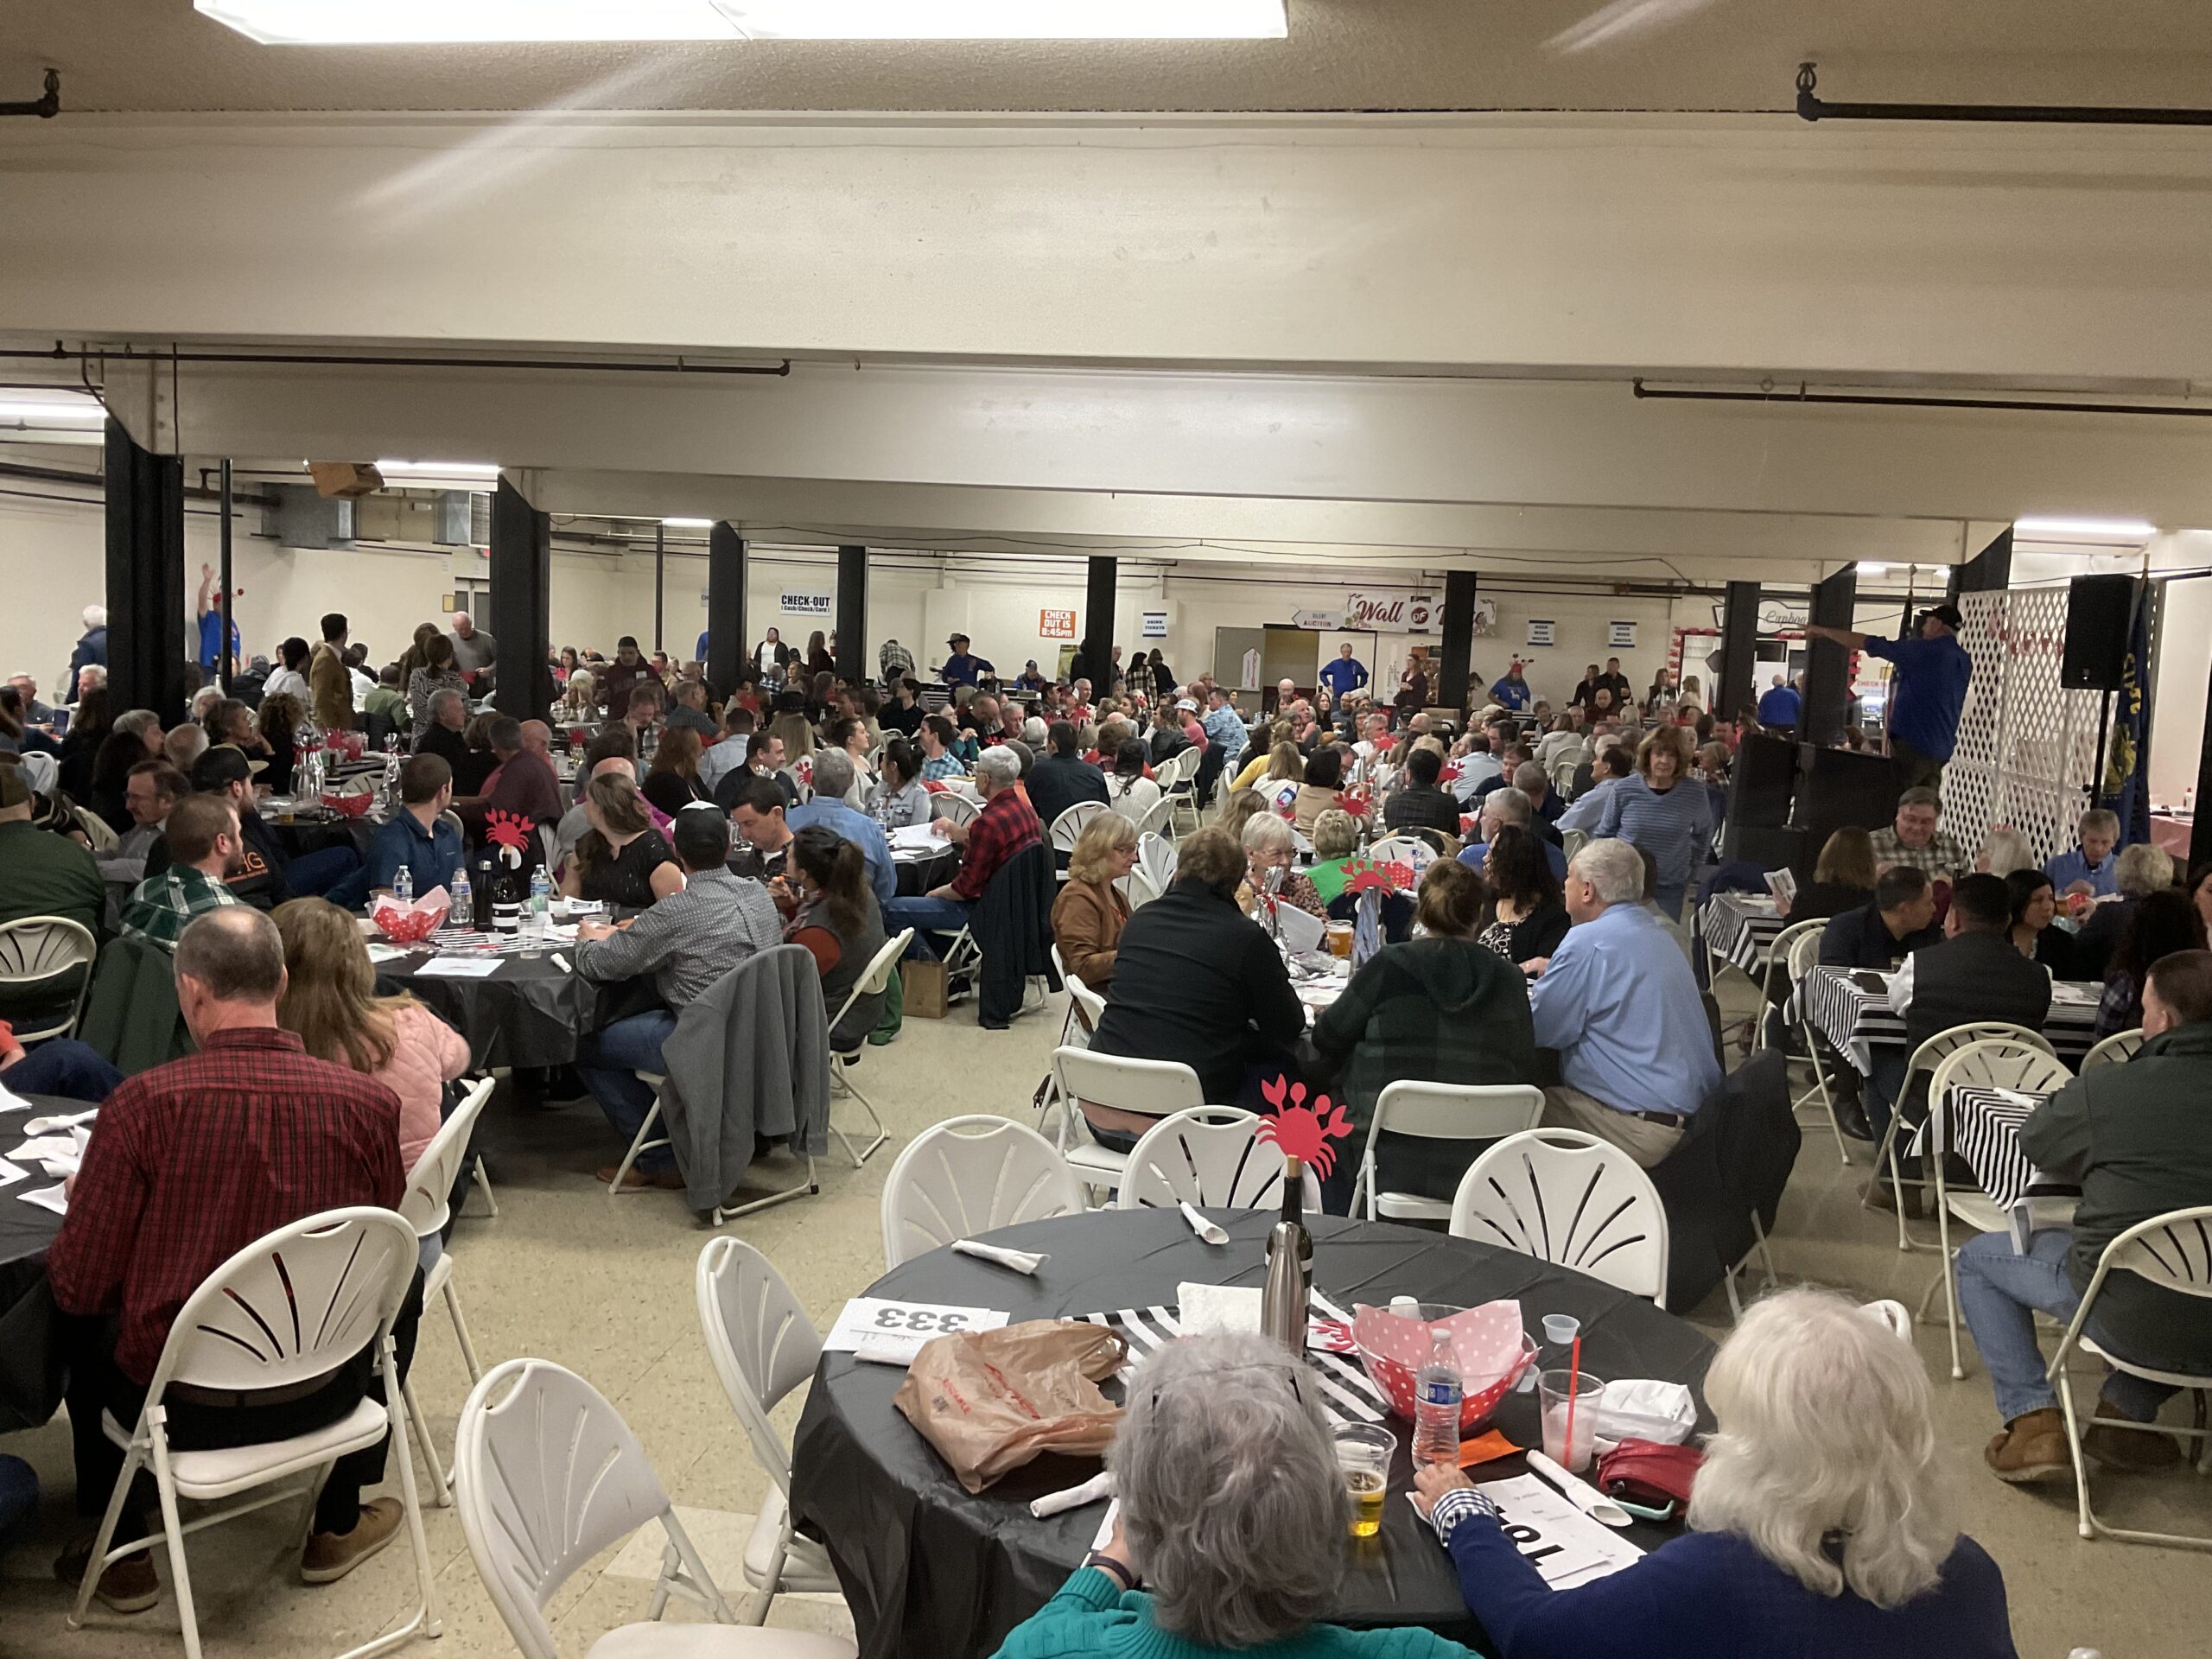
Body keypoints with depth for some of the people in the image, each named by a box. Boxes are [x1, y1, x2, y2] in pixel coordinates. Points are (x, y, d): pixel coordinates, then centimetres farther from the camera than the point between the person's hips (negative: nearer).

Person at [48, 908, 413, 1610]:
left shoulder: (142, 1103, -19)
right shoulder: (368, 1102, -14)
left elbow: (78, 1286, -12)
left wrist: (84, 1200, 9)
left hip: (179, 1405, 0)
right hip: (319, 1395, 1)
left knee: (83, 1320, 32)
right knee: (403, 1287, 32)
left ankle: (122, 1553, 38)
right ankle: (338, 1525, 38)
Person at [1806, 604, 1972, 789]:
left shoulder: (1924, 651, -9)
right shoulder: (1964, 661, 13)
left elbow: (1868, 643, -3)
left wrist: (1822, 630, 6)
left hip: (1913, 743, -8)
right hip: (1941, 751, 8)